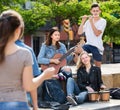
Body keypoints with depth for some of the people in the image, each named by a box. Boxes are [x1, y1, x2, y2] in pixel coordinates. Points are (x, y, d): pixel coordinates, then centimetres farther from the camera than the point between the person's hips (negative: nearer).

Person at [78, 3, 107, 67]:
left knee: (97, 67, 4)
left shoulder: (103, 21, -4)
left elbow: (97, 33, -18)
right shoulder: (88, 21, 9)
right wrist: (83, 21, -8)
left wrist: (91, 22, -19)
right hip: (88, 44, 3)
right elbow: (79, 32, 2)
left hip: (97, 47, -3)